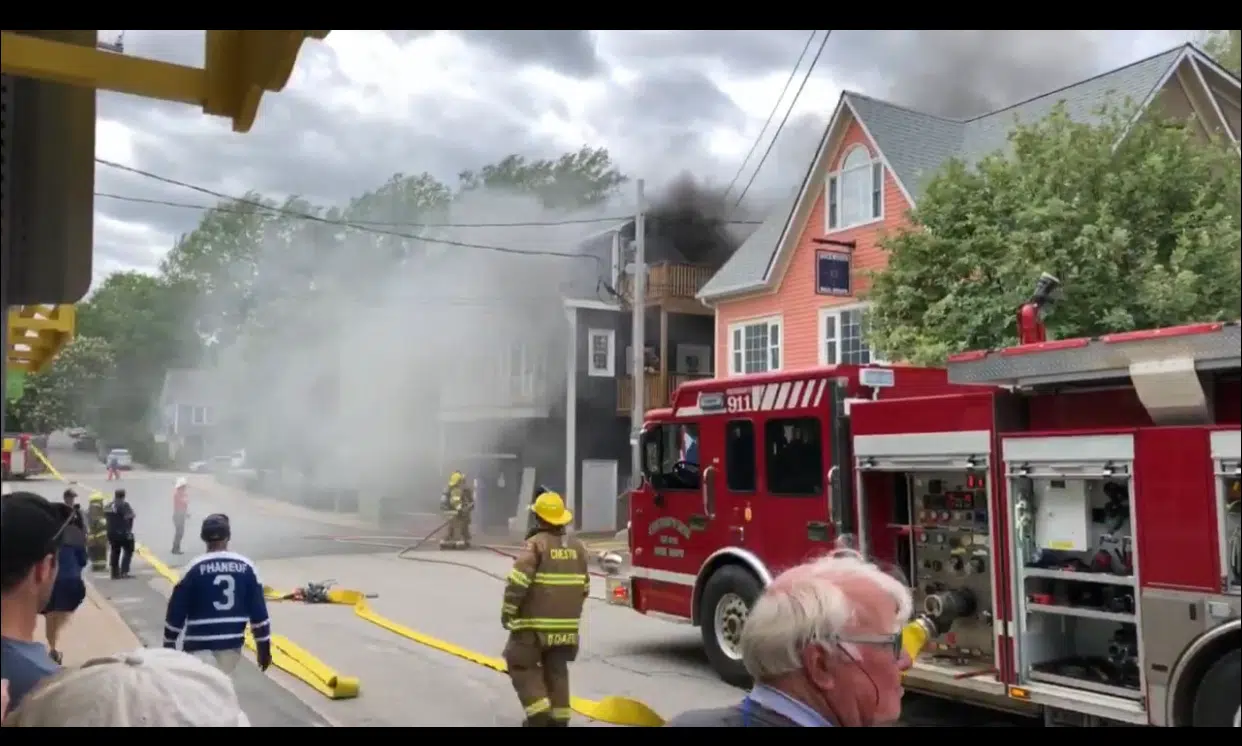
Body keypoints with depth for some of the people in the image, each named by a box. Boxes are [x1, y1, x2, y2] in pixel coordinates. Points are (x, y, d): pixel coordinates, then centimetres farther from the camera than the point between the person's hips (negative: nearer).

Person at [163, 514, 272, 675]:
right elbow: (258, 611, 0)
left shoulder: (195, 568, -8)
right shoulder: (246, 566, -1)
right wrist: (264, 647, 7)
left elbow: (177, 610, -4)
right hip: (232, 644, 4)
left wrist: (168, 644, 10)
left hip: (200, 645, -3)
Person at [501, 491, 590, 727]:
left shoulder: (535, 544, -12)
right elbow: (584, 587, 15)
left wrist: (508, 611, -8)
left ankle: (539, 714, 0)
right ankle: (559, 717, 17)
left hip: (535, 622, -6)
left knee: (521, 665, 8)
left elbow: (517, 582, -19)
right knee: (556, 669, 16)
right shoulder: (577, 546, 9)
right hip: (566, 623, 6)